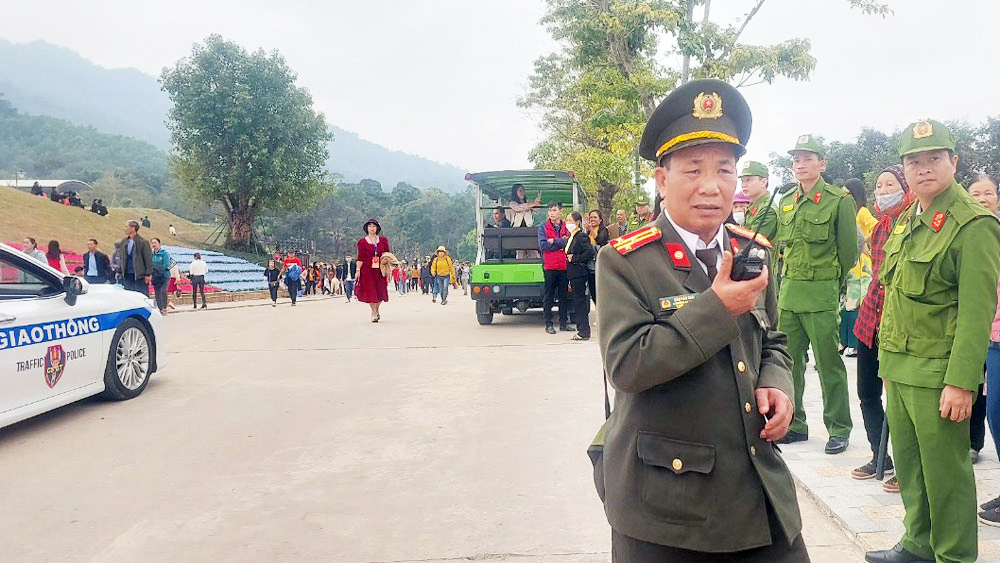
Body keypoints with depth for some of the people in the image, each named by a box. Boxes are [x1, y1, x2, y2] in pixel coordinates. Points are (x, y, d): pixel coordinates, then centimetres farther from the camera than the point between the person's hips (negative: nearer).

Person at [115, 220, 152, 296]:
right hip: (127, 275, 6)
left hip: (139, 275, -6)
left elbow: (148, 259, -8)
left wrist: (148, 275, -12)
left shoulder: (143, 242, -7)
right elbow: (120, 257, 17)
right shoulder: (124, 242, 11)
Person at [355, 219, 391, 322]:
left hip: (380, 269, 2)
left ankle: (376, 309, 29)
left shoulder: (383, 240, 8)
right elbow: (360, 257, -2)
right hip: (367, 269, -2)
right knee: (370, 292, -4)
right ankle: (374, 313, 9)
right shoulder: (362, 242, 1)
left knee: (380, 291, 3)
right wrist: (358, 270, -8)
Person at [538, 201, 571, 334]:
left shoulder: (567, 227, 10)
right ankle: (548, 324, 8)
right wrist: (562, 243, -7)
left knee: (564, 296, 9)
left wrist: (554, 241, -10)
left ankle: (563, 323, 17)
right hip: (549, 266, -2)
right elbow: (543, 246, -9)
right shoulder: (543, 227, 4)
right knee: (548, 297, 2)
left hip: (564, 266, 2)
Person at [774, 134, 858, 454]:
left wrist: (832, 286, 4)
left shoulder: (839, 200, -6)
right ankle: (795, 424, 23)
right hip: (788, 293, 6)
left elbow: (848, 251, -2)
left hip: (822, 295, -6)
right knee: (789, 362, 10)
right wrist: (788, 282, 14)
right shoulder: (786, 202, 11)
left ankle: (839, 430, 14)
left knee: (829, 364, 1)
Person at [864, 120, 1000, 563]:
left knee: (944, 470, 3)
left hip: (938, 373, -8)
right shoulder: (908, 221, 13)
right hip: (899, 368, 8)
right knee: (907, 463, 17)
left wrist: (961, 382, -20)